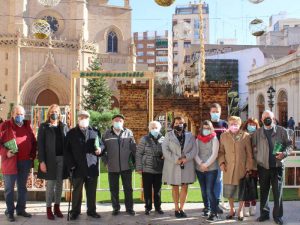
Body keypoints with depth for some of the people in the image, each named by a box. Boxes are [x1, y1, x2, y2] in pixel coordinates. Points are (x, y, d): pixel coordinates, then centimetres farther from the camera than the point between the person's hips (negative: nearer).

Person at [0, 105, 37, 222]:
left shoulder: (27, 126, 8)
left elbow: (33, 142, 13)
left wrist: (32, 155, 3)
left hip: (25, 162, 4)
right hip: (10, 162, -4)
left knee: (22, 187, 14)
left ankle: (21, 209, 26)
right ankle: (10, 212, 17)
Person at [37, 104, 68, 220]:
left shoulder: (64, 126, 10)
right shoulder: (44, 127, 2)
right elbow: (40, 144, -4)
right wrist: (42, 161, -12)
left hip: (62, 158, 3)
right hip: (50, 159, -3)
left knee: (59, 184, 8)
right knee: (50, 184, 1)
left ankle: (57, 207, 18)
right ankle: (49, 209, 10)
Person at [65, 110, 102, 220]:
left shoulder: (95, 132, 10)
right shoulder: (71, 133, 5)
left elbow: (101, 145, 13)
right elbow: (67, 151, 1)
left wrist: (100, 149, -10)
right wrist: (71, 165, -8)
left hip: (92, 168, 2)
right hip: (78, 168, -1)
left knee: (92, 192, 9)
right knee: (77, 191, 7)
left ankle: (91, 210, 22)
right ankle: (75, 212, 19)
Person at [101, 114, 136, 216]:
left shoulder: (128, 133, 1)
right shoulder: (106, 134, 1)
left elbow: (133, 148, 3)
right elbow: (103, 149, 6)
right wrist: (105, 161, 1)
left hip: (126, 166, 0)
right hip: (112, 167, 0)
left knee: (128, 188, 8)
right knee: (114, 189, 9)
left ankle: (129, 208, 19)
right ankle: (116, 208, 22)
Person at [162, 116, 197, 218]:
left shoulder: (190, 135, 9)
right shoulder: (168, 135, 3)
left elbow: (194, 149, 2)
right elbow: (165, 150, -6)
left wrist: (186, 158, -15)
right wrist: (176, 159, -16)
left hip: (186, 165, 1)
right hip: (173, 166, -1)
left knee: (184, 187, 3)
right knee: (175, 187, 7)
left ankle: (182, 208, 16)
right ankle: (177, 209, 19)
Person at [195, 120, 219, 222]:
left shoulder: (214, 139, -1)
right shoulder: (198, 139, 9)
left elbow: (214, 154, -9)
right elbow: (196, 154, 2)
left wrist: (206, 165, -15)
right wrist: (201, 164, -12)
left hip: (211, 169, -4)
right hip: (199, 169, 4)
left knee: (209, 191, -11)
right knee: (203, 191, 12)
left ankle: (214, 213, -6)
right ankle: (206, 209, 26)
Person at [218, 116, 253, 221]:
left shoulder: (246, 136, 0)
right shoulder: (223, 136, 7)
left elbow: (249, 153, 0)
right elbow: (221, 151, 10)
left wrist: (249, 167, -4)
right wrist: (221, 162, -4)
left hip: (242, 168, -1)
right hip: (228, 168, 2)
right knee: (229, 191, 8)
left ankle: (240, 211, 24)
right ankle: (232, 210, 27)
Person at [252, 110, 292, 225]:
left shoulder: (281, 131, 1)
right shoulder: (257, 133, 4)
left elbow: (289, 144, 3)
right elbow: (254, 148, 3)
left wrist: (284, 153, -15)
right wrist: (256, 161, -4)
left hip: (277, 166, -1)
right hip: (263, 166, 1)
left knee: (278, 192, 3)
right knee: (263, 191, 10)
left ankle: (277, 215, 15)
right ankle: (264, 213, 23)